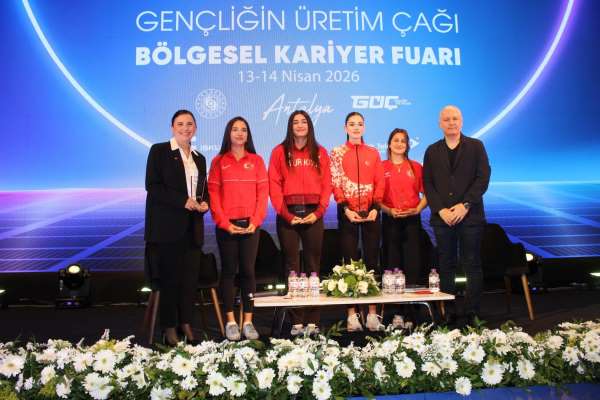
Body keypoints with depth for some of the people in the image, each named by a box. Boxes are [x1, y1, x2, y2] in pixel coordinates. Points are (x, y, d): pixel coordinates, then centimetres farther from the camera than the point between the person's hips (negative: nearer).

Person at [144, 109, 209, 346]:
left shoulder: (199, 158, 18)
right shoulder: (159, 151, 1)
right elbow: (152, 186, -8)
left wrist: (204, 203, 0)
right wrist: (183, 201, -16)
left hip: (192, 226, 5)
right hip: (167, 225, -5)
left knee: (190, 277, 4)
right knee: (170, 277, -1)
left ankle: (186, 324, 16)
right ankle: (169, 328, 11)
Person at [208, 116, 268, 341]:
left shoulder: (256, 160, 8)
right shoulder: (219, 161, 6)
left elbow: (263, 193, 3)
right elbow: (213, 194, 0)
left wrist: (255, 221, -9)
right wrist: (225, 223, -10)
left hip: (250, 225, 1)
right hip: (226, 226, -1)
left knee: (248, 270, 2)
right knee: (228, 271, 4)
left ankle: (248, 321, 8)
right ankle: (231, 322, 8)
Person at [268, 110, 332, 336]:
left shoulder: (320, 152, 11)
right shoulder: (280, 152, 6)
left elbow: (326, 184, 6)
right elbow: (274, 186, 0)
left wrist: (318, 212, -7)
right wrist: (286, 214, -9)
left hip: (313, 214, 1)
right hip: (288, 215, -1)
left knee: (313, 266, 3)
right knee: (292, 267, 0)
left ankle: (312, 321, 8)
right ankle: (297, 322, 4)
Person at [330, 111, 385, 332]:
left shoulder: (373, 153, 10)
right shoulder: (337, 153, 5)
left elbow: (380, 183, 5)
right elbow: (335, 184, -1)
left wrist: (375, 208, -7)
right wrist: (346, 208, -12)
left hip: (371, 212, 2)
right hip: (347, 212, -1)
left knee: (372, 260, 3)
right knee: (350, 261, 1)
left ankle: (373, 312, 9)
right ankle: (352, 314, 6)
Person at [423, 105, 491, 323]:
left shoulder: (476, 146, 7)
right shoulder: (432, 151, 12)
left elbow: (483, 178, -2)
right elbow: (428, 184, 6)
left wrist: (465, 205, -12)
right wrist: (441, 210, -7)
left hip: (470, 215, -2)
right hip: (442, 217, 2)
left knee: (472, 266, 1)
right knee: (446, 267, 5)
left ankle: (472, 314, 7)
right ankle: (448, 314, 10)